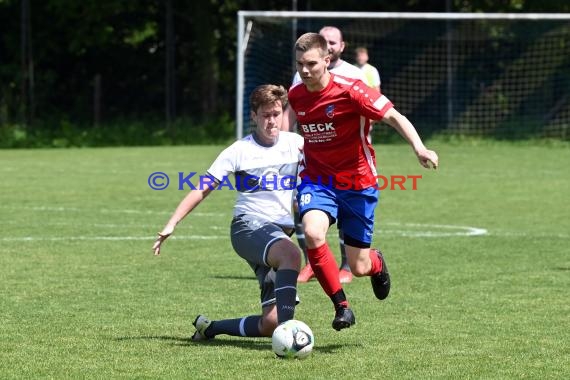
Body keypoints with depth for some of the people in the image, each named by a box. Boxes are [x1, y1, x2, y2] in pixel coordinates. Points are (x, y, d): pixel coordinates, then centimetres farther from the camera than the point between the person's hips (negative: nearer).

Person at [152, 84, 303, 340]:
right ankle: (286, 327, -49)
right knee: (291, 253, -40)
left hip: (281, 230, 5)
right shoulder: (240, 151, -1)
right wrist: (172, 224, -7)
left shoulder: (295, 143, 8)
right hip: (249, 225, -5)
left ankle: (210, 328, 17)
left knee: (271, 324, -5)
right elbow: (203, 189, 0)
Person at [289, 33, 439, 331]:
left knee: (359, 267, 1)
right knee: (313, 233, -30)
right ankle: (341, 305, -14)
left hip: (358, 184, -3)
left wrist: (419, 148, -35)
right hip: (317, 180, 3)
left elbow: (394, 117, -19)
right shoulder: (294, 96, -2)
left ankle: (376, 264, 43)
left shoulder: (349, 90, -18)